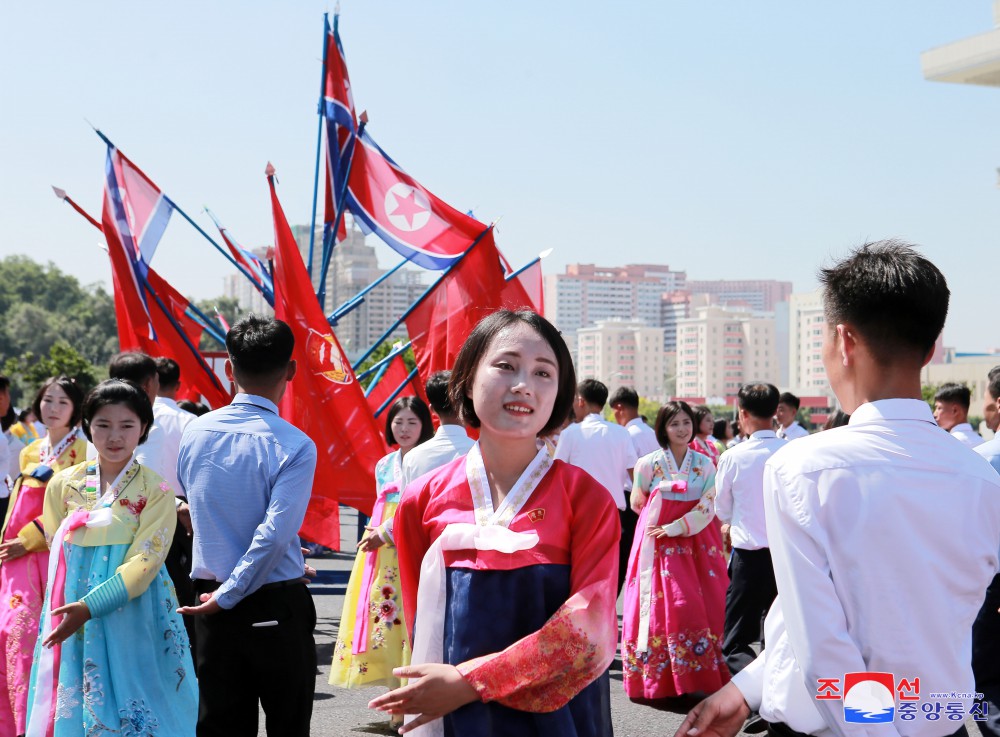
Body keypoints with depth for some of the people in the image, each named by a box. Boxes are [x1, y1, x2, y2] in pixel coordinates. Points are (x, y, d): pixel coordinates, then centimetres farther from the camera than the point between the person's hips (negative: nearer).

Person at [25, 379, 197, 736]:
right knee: (73, 706, 6)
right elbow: (57, 552, 12)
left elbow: (144, 563, -13)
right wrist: (69, 605, 2)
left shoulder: (156, 491, -6)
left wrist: (89, 607, -21)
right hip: (70, 615, 3)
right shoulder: (63, 485, 4)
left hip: (132, 619, -3)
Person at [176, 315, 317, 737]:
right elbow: (275, 534, -21)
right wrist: (227, 598, -12)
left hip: (211, 602, 4)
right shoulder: (293, 446, -15)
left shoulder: (194, 434, 0)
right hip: (276, 607, -4)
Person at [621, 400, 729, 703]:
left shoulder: (705, 465, 4)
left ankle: (700, 679, 1)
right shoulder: (649, 464, 0)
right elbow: (638, 504, 10)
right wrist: (661, 518, 7)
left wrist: (675, 527, -11)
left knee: (702, 608, -4)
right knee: (662, 608, -6)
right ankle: (662, 680, -1)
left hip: (696, 544, 2)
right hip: (658, 547, -1)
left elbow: (708, 508, -3)